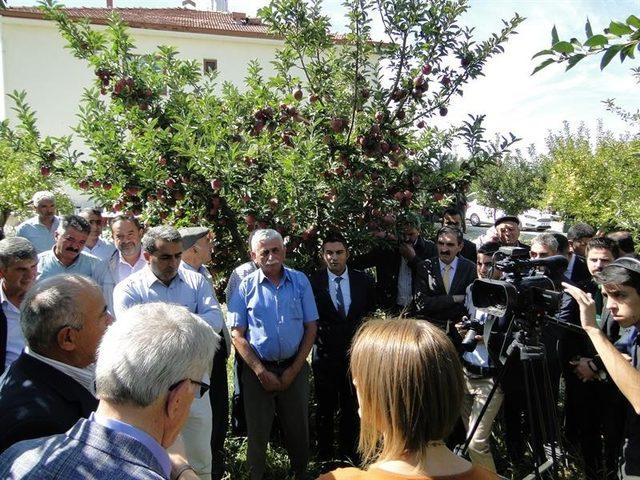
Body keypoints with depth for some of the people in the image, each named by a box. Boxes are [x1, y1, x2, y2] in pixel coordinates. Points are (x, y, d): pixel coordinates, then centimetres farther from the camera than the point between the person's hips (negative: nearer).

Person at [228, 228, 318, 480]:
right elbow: (237, 334, -4)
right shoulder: (246, 287, -3)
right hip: (258, 369, -1)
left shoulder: (300, 281, -1)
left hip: (294, 368, 1)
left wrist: (293, 370, -5)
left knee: (298, 428, 12)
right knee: (257, 430, 11)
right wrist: (261, 372, -11)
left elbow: (311, 328, 0)